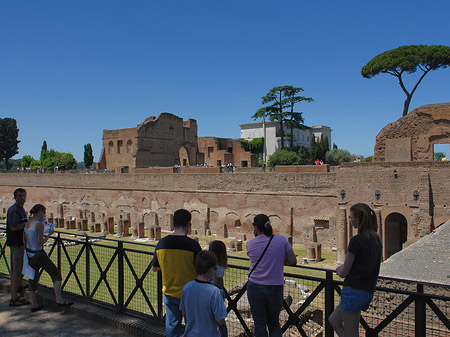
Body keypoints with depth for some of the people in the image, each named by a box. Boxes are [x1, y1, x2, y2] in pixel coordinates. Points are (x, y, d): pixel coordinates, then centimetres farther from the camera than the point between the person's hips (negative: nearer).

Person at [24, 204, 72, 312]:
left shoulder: (27, 223, 5)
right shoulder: (40, 224, -18)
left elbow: (25, 239, 13)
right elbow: (40, 243, -20)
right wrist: (49, 234, -5)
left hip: (29, 253, 8)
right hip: (39, 254, -8)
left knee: (33, 278, 17)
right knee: (56, 274, 1)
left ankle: (34, 305, 23)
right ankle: (59, 300, -5)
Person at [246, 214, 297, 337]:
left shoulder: (250, 244, -6)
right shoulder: (281, 240, -6)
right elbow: (293, 261, -4)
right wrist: (278, 261, 8)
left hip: (255, 287, -1)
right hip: (276, 288, 1)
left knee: (259, 324, 13)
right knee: (274, 323, 19)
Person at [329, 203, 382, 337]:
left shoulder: (357, 240, -18)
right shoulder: (376, 239, 7)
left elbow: (344, 273, -13)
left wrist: (339, 270, 8)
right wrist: (343, 268, 12)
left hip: (354, 291, -8)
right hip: (368, 291, 8)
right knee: (333, 320, 22)